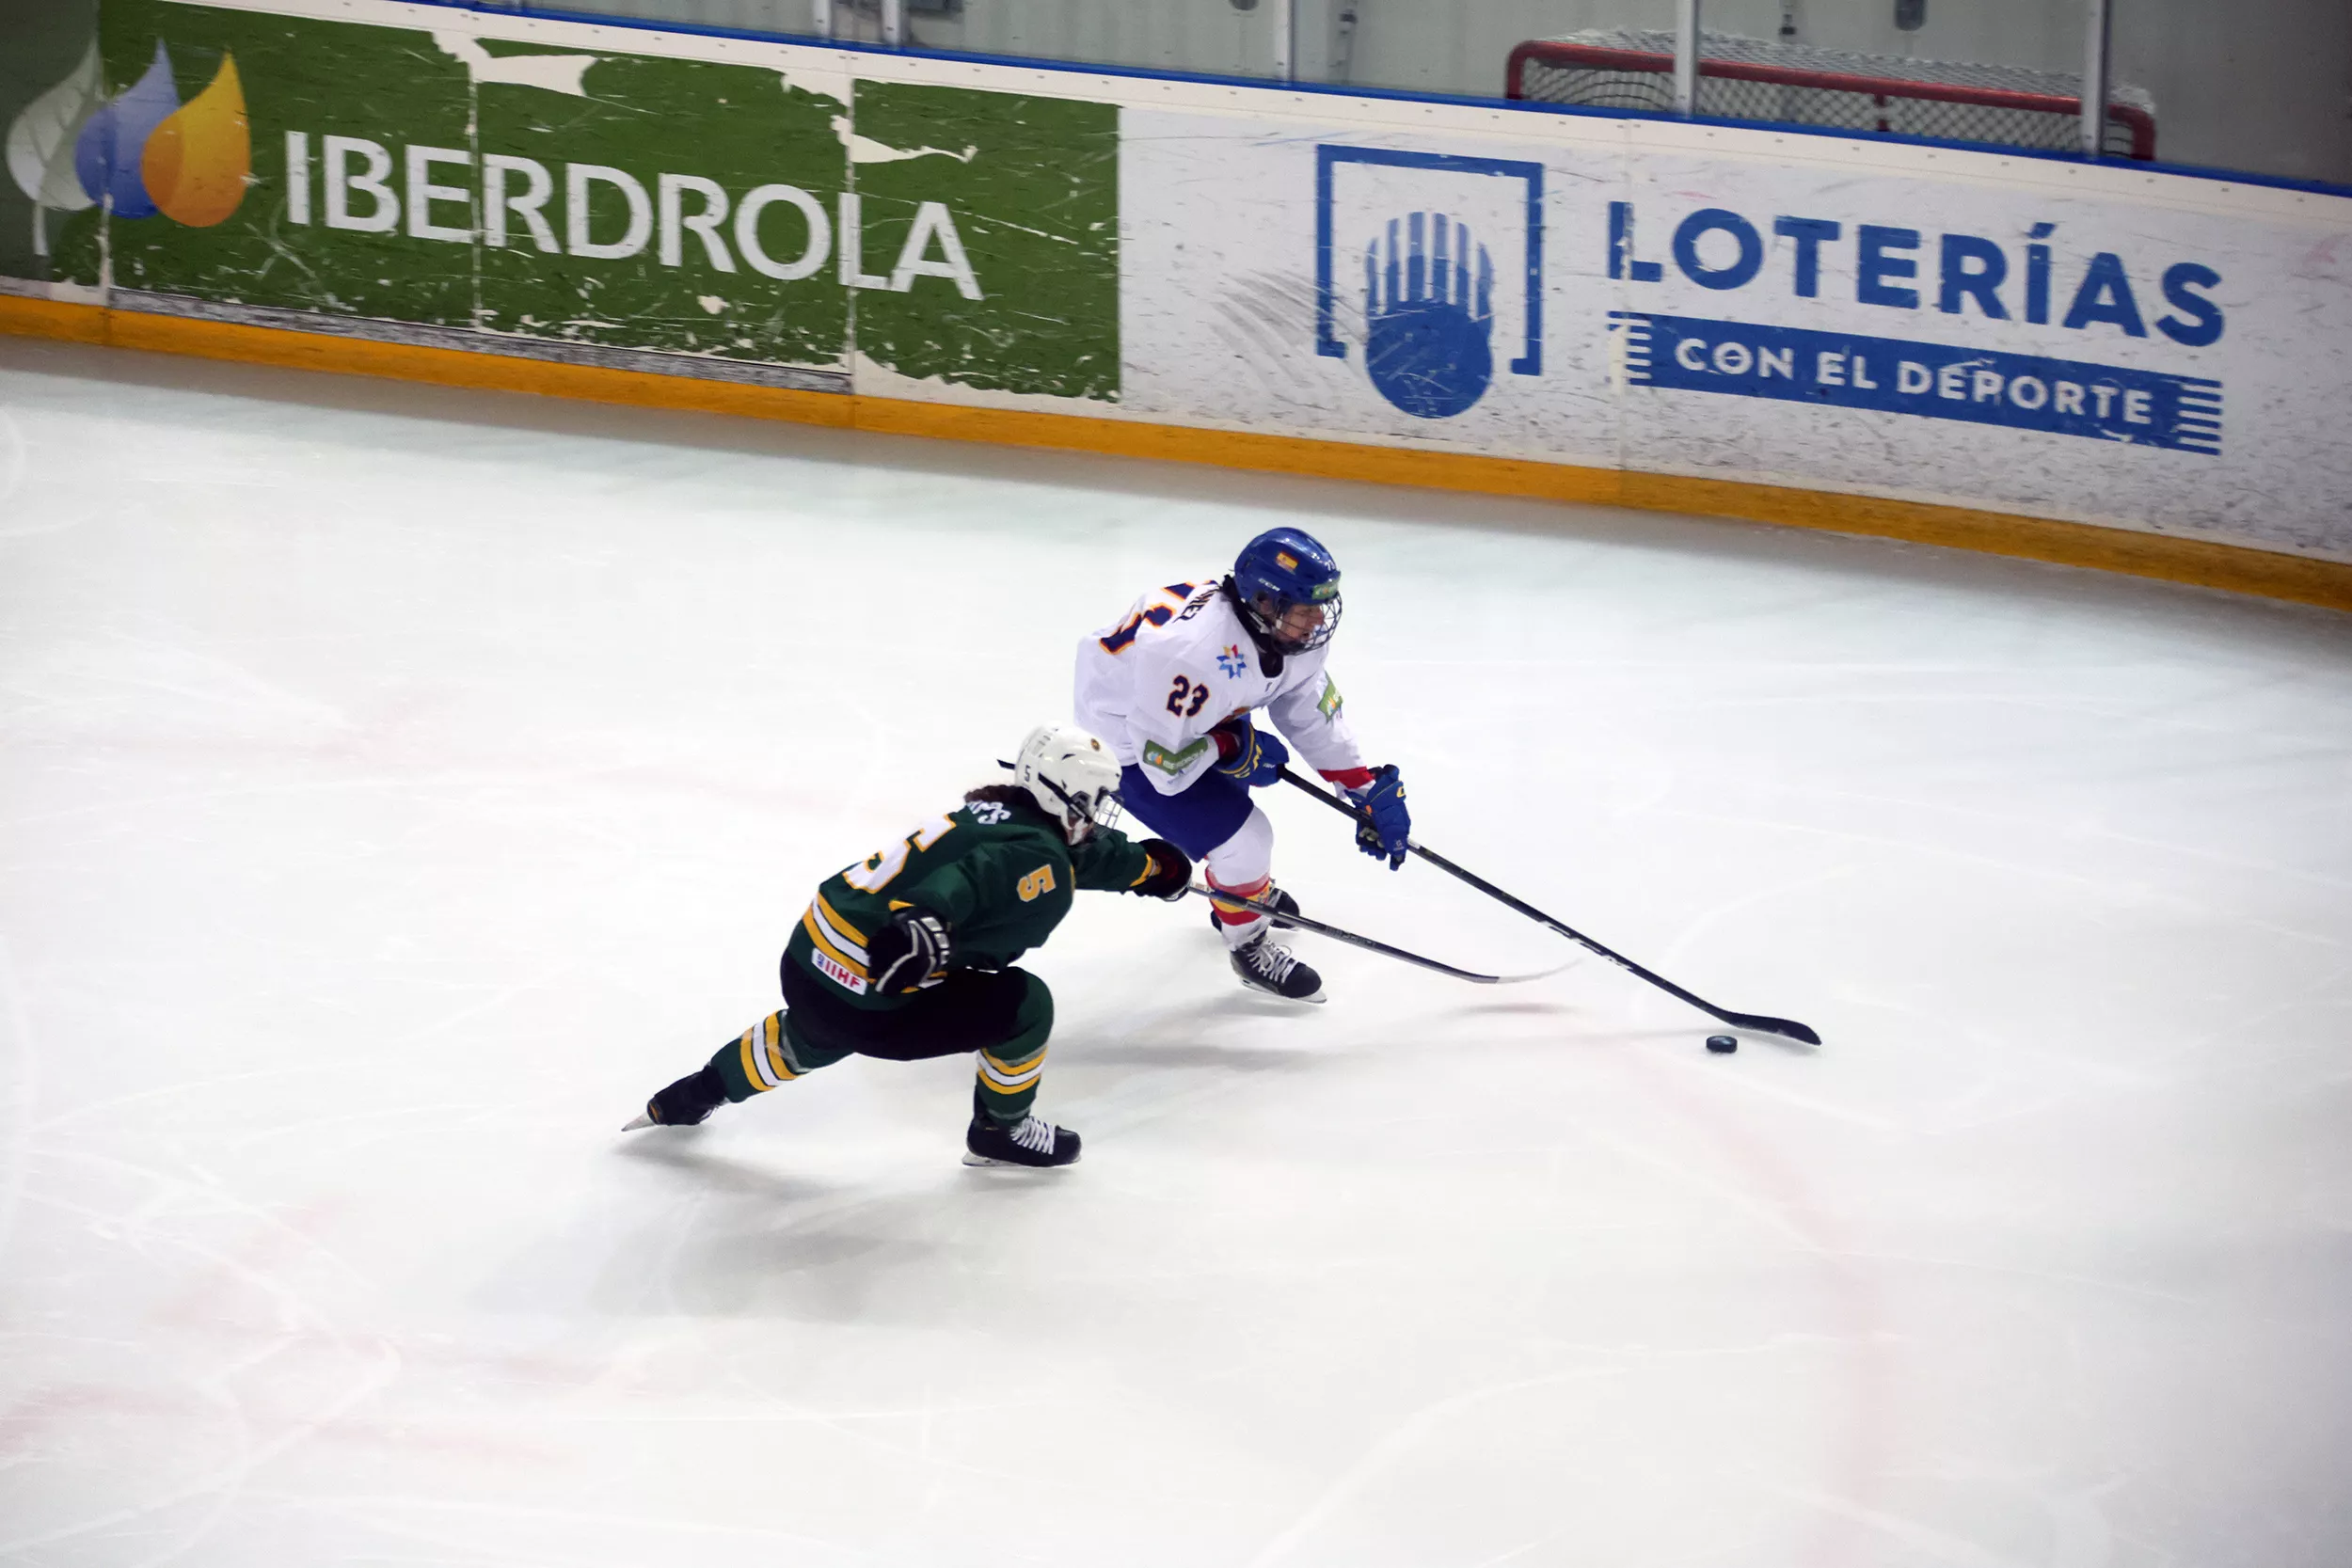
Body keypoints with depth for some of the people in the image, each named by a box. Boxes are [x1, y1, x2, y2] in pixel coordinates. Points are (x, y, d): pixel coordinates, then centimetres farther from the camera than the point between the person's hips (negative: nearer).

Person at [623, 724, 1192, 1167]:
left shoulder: (994, 810, 11)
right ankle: (1001, 1131, 22)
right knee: (1024, 1005, 1)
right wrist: (928, 921, -53)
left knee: (813, 1036, 41)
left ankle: (690, 1097, 58)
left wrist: (1148, 864, 39)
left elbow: (1079, 850, 29)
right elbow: (968, 879, -36)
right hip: (866, 1002, -9)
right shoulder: (1036, 863, -17)